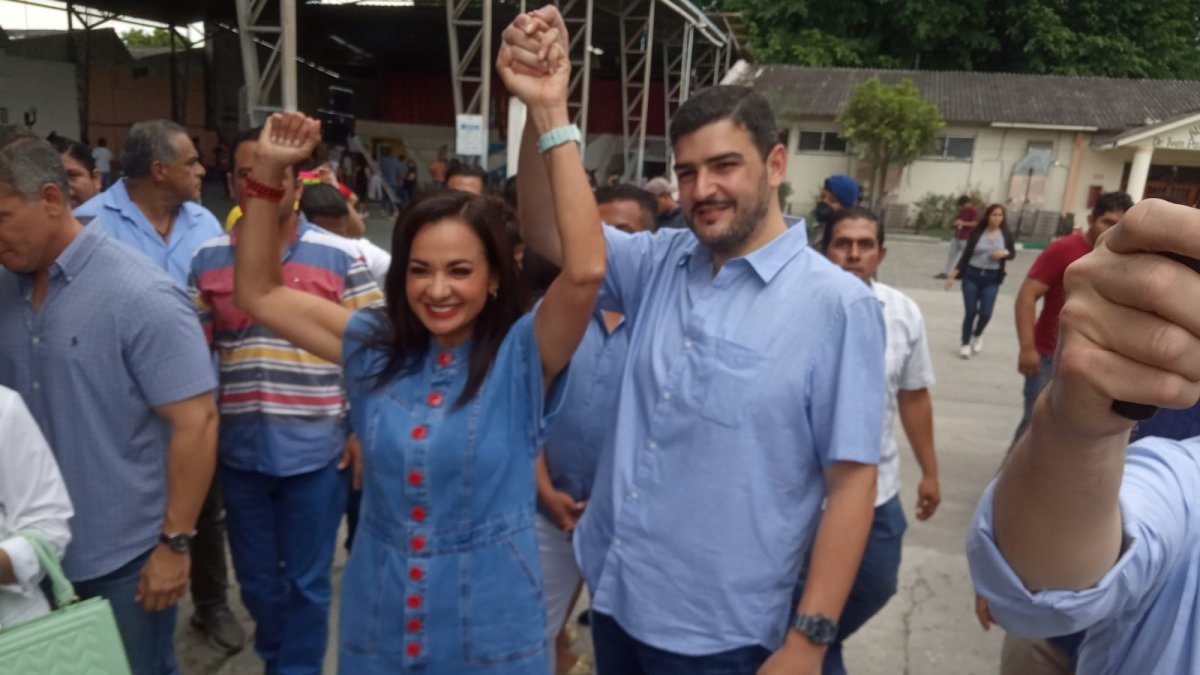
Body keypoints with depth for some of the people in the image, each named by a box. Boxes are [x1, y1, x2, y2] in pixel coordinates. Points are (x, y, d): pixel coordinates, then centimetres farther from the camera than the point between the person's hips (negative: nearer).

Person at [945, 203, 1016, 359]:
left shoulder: (1006, 235, 1)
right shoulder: (977, 233, -2)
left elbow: (1013, 254, 12)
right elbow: (966, 255, 1)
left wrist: (1005, 253, -12)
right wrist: (955, 273, -5)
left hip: (992, 279, 1)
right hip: (971, 276, -1)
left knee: (985, 313, -6)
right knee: (970, 312, -2)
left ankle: (977, 335, 27)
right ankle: (965, 343, 15)